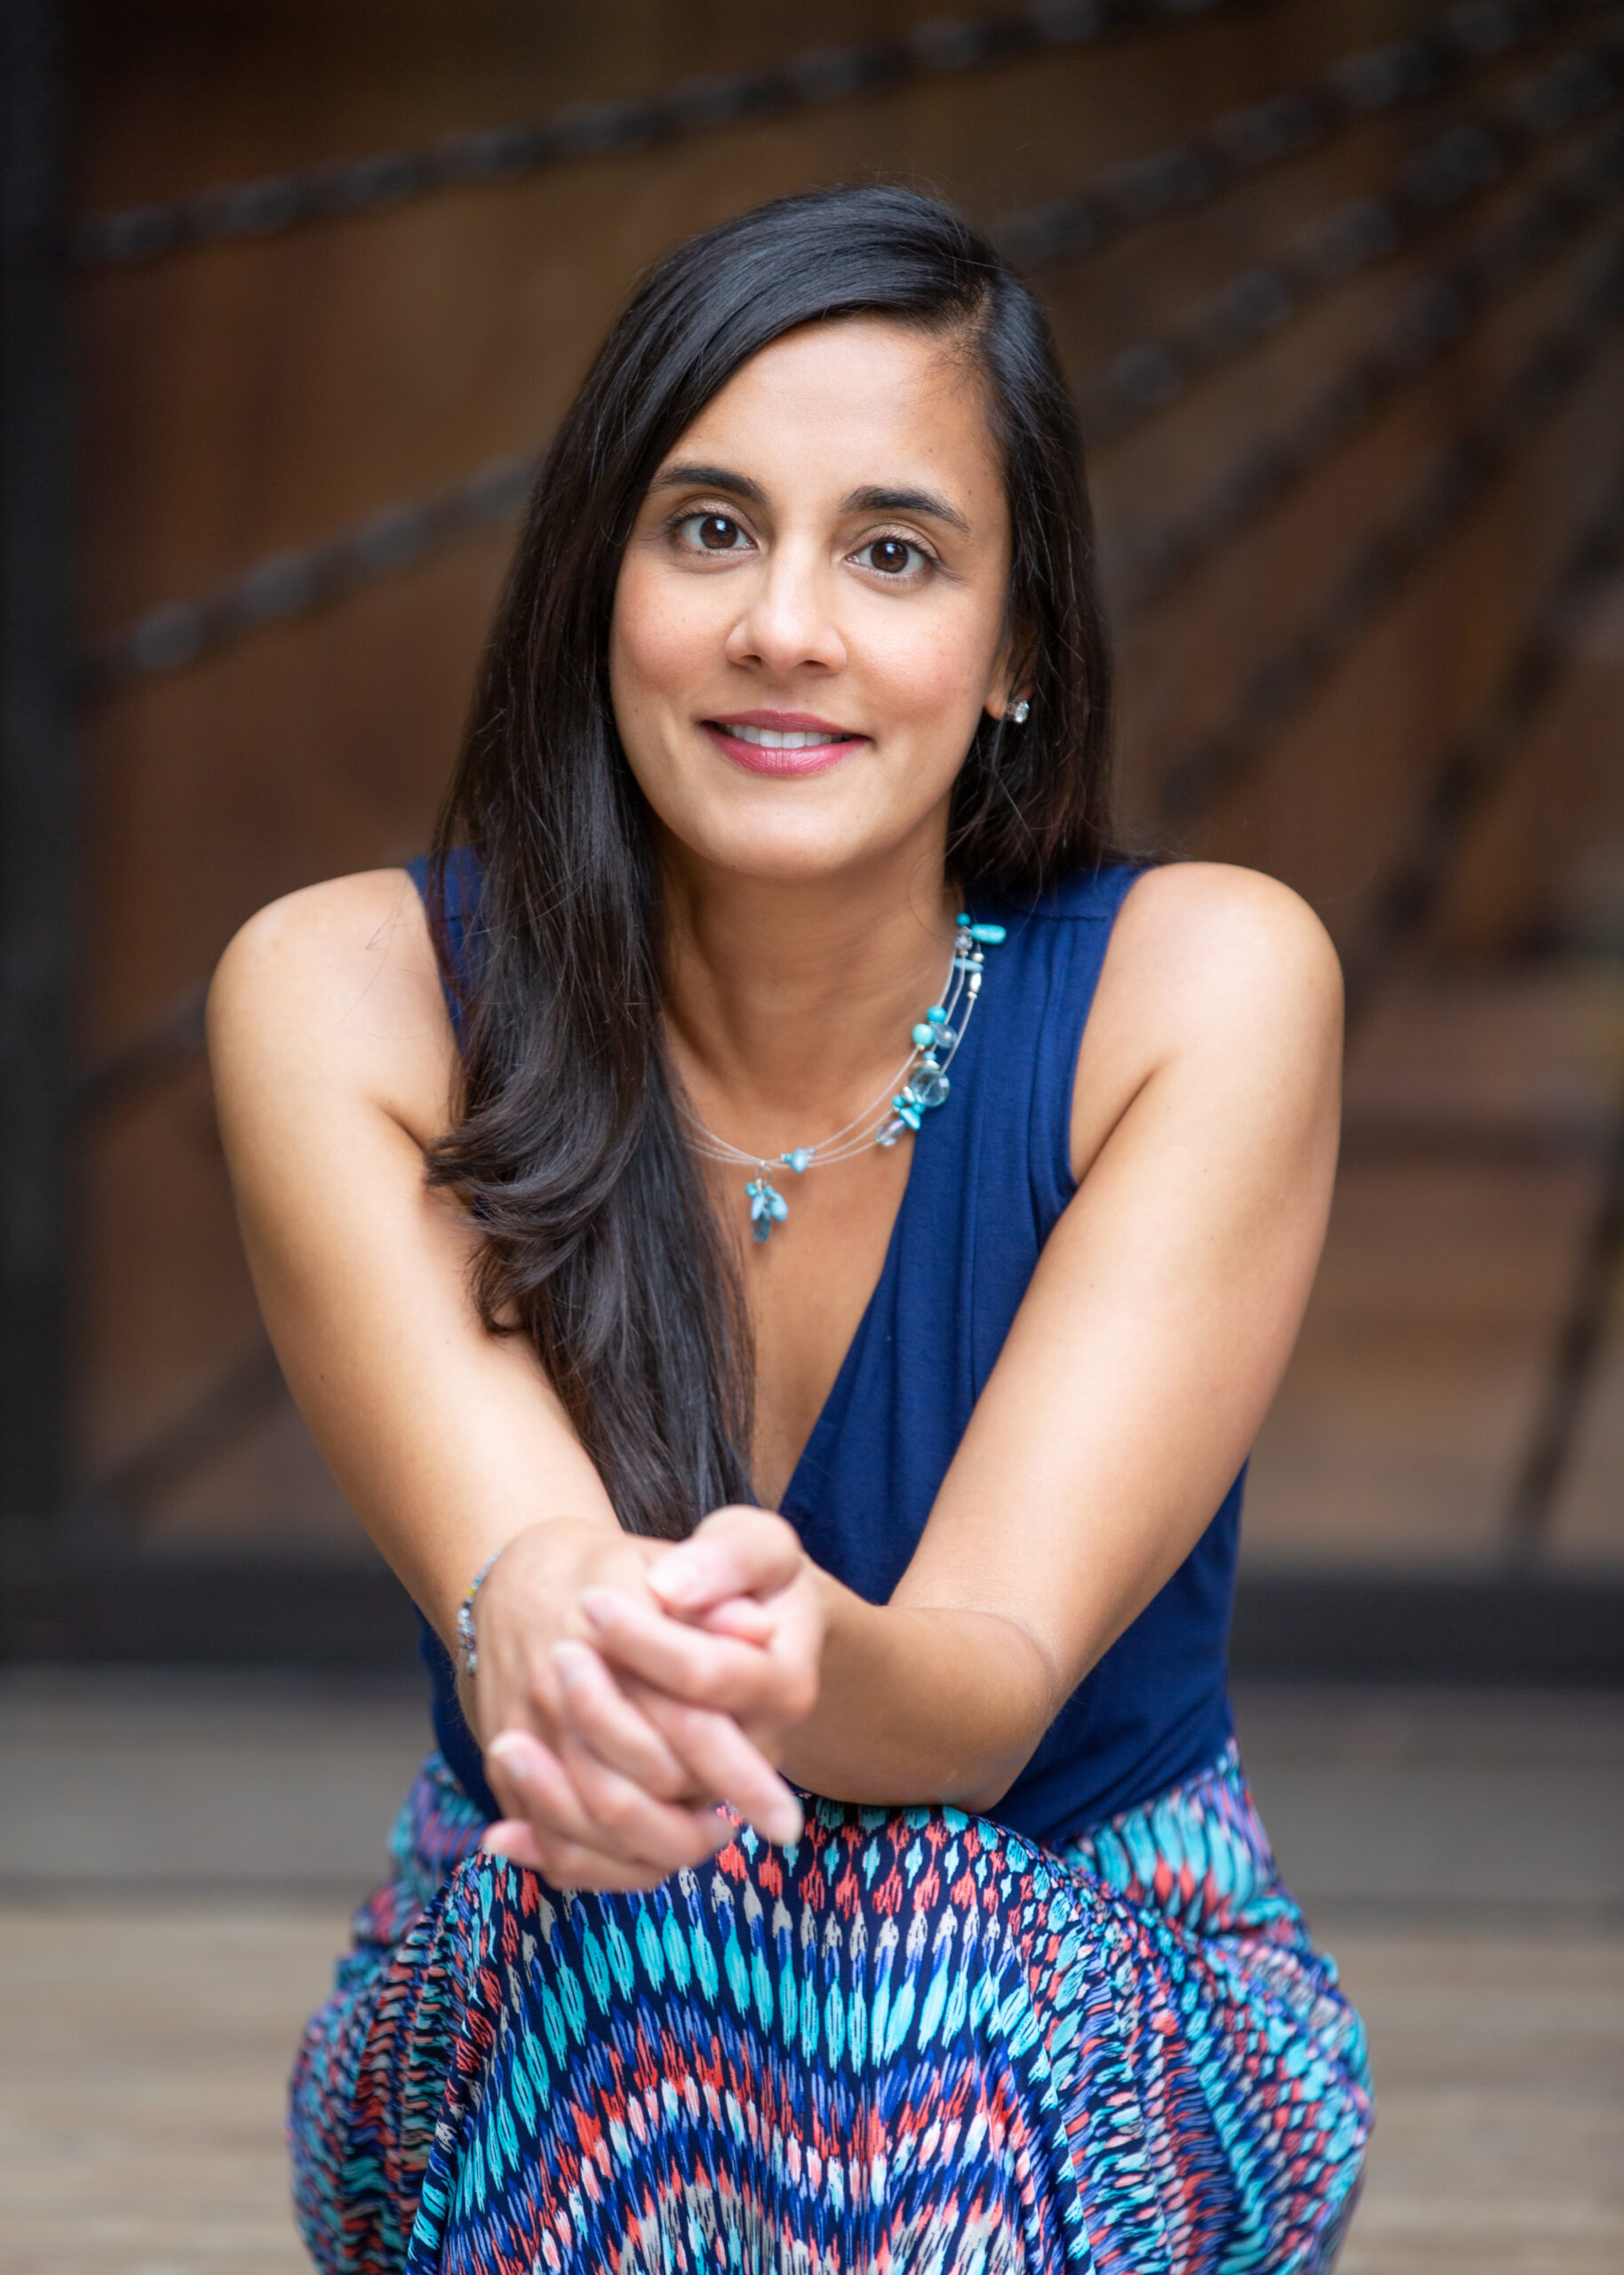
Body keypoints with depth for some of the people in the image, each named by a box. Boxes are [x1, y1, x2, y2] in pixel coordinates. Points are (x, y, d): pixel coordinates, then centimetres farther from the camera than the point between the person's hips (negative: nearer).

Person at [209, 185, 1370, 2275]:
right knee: (632, 1919, -34)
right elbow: (496, 1549, -27)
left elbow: (995, 1686, -24)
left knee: (936, 1952, -35)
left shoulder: (1207, 987, -15)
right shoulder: (345, 993, -12)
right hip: (532, 2061, 1)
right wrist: (546, 1633, -53)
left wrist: (807, 1659, -49)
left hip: (1105, 2059, 0)